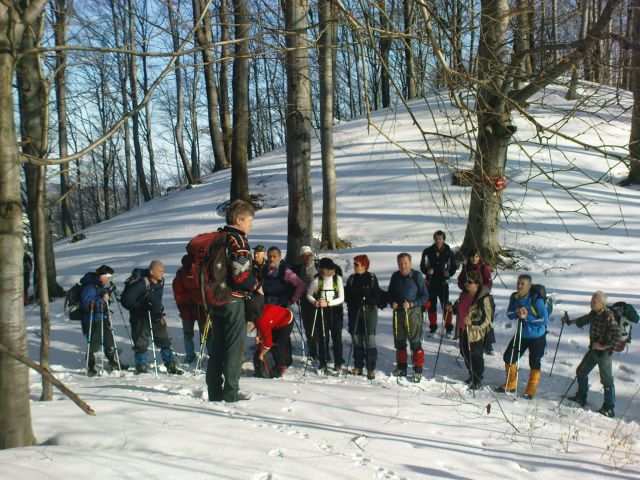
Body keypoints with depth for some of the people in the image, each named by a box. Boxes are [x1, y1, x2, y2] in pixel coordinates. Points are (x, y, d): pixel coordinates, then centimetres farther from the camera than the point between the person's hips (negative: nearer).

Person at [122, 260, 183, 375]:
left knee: (165, 341, 7)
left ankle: (171, 366, 15)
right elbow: (126, 299, -24)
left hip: (156, 317, 7)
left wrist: (160, 310, 11)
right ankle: (141, 366, 20)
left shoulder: (161, 281, 1)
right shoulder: (142, 283, -23)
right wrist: (140, 306, -29)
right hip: (141, 318, -7)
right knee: (141, 343, 3)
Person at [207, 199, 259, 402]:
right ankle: (230, 392, 4)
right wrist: (256, 285, -7)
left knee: (217, 345, 14)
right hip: (233, 300, -8)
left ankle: (214, 391, 20)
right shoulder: (238, 241, -14)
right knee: (235, 345, 1)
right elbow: (241, 274, -23)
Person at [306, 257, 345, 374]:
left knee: (337, 336, 1)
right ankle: (323, 363, 14)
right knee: (322, 337, 2)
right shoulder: (317, 280, -6)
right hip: (321, 311, 0)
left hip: (335, 310, 0)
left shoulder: (338, 279, -5)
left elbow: (341, 298, -6)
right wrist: (314, 302, -14)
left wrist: (328, 303, -17)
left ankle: (338, 363, 11)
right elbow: (309, 295, 6)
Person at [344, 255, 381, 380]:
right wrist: (354, 302, -8)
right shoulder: (351, 278, 9)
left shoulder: (371, 278, -3)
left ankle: (371, 369, 0)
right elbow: (347, 295, 9)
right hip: (354, 312, 4)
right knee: (356, 340, 8)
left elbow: (377, 297, -5)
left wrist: (365, 300, -19)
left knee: (370, 340, -6)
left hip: (369, 312, -4)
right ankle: (358, 367, 19)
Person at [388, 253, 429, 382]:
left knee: (415, 342, -2)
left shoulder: (417, 276, -9)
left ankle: (418, 369, 8)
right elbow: (390, 293, 17)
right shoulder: (395, 276, 4)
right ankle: (401, 366, 27)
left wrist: (411, 304, -16)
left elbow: (425, 296, -6)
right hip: (398, 312, 4)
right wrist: (392, 303, -2)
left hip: (413, 312, -4)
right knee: (399, 341, 13)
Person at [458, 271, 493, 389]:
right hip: (464, 330, 8)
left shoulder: (484, 298, -19)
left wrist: (472, 321, -32)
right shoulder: (465, 295, 6)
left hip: (476, 332, -8)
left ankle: (478, 381, 20)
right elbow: (460, 309, 24)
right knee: (465, 353, 18)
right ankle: (472, 376, 38)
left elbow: (486, 318, -20)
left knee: (475, 356, 3)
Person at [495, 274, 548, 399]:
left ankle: (531, 390, 24)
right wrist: (517, 312, -21)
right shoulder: (514, 297, -7)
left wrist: (527, 317, -26)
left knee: (534, 364, 5)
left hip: (537, 337, -6)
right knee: (508, 358, 8)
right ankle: (510, 385, 27)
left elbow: (545, 319, -21)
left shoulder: (536, 299, -23)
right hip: (521, 334, 6)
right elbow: (509, 314, 1)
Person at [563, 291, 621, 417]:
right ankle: (581, 398, 35)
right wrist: (570, 321, 28)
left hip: (604, 352, -9)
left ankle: (609, 409, 6)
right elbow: (585, 319, 23)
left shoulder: (609, 317, -24)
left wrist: (603, 346, -21)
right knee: (581, 371, 18)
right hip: (593, 350, 9)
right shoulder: (594, 313, 0)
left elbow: (617, 337, -25)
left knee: (606, 379, -2)